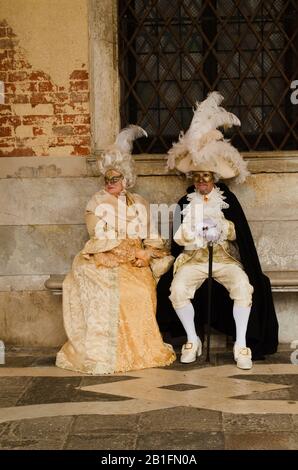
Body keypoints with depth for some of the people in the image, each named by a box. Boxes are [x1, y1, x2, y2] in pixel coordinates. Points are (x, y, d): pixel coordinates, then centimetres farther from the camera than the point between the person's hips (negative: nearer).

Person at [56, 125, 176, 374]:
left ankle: (142, 348, -7)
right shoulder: (97, 203, 6)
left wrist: (147, 254, -8)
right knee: (113, 291, -26)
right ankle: (106, 352, -19)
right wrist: (130, 252, -12)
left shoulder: (140, 203, 17)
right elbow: (100, 238, -5)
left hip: (136, 261, 4)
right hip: (105, 260, -3)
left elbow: (151, 236, 13)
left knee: (143, 289, -20)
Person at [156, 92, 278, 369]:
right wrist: (195, 231, -13)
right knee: (177, 289, -28)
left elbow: (238, 232, 3)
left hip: (225, 257, -1)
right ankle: (193, 340, -9)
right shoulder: (185, 203, 13)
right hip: (193, 259, 1)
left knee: (244, 287, -30)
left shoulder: (227, 200, 10)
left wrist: (222, 226, -15)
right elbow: (178, 237, 5)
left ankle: (241, 344, -18)